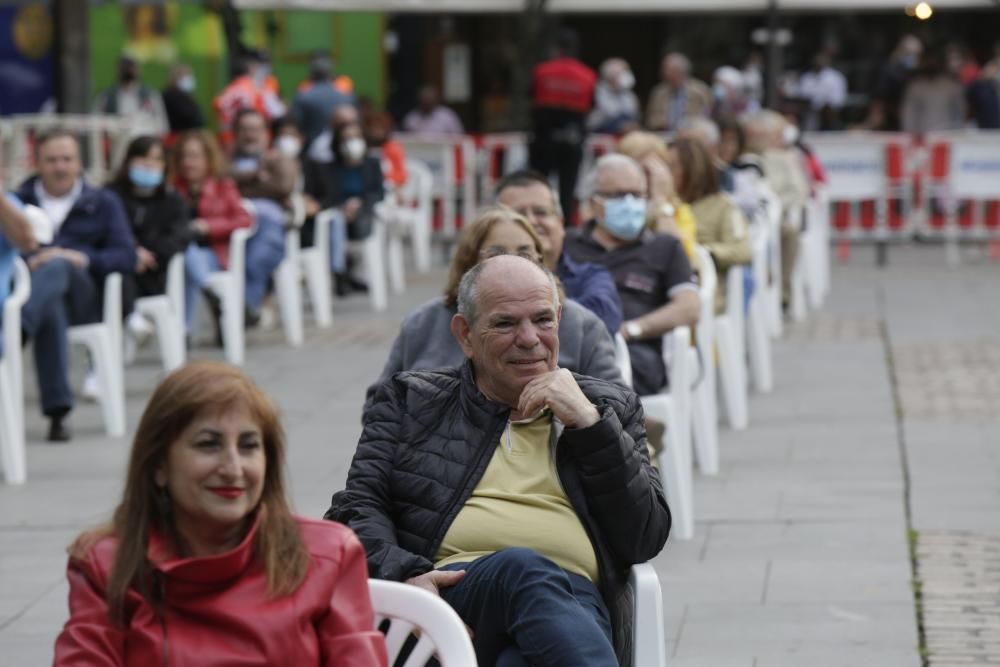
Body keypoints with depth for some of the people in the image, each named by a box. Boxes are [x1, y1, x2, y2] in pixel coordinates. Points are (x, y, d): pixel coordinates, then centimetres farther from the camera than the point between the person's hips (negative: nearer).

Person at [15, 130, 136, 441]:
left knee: (57, 266, -36)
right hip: (28, 287, 0)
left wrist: (82, 258, -10)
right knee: (50, 307, -39)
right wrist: (27, 263, -12)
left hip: (83, 300, 0)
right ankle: (57, 409, -49)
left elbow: (126, 256, 8)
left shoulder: (103, 202, 23)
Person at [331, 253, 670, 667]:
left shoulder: (609, 408, 25)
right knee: (524, 568, -39)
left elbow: (647, 538, 14)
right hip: (448, 588, 0)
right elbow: (356, 510, 12)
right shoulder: (410, 402, 24)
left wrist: (589, 424, 4)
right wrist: (405, 575, -10)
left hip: (573, 602, 1)